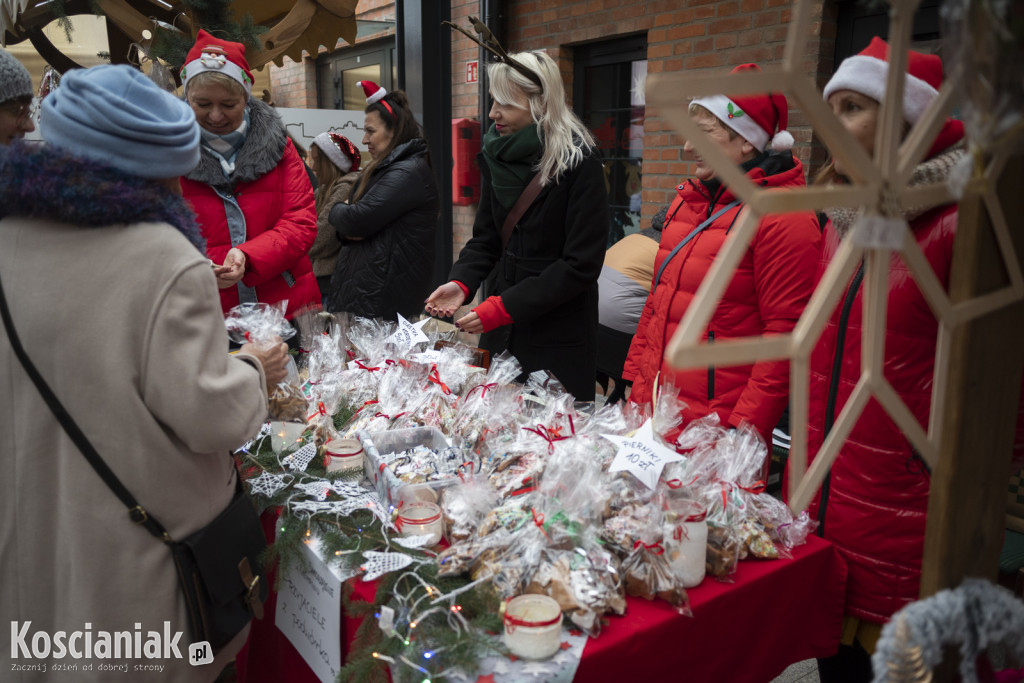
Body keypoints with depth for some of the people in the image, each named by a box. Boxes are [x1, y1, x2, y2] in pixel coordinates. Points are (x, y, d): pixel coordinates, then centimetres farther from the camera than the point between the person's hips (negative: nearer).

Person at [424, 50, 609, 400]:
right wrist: (461, 282, -10)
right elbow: (486, 238, 10)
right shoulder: (496, 155, 3)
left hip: (560, 338, -5)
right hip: (502, 332, 5)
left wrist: (505, 307, -22)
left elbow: (581, 265, -17)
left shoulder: (578, 163, -15)